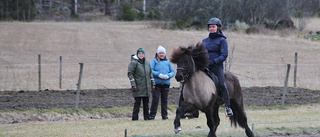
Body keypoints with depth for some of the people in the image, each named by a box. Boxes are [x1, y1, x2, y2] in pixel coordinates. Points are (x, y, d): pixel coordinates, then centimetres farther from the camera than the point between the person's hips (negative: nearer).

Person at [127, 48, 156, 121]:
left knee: (146, 103, 8)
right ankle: (135, 117, -4)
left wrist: (153, 84, 17)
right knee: (137, 102, -7)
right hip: (138, 87, -6)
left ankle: (147, 117, 13)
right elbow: (130, 73, -8)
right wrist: (133, 85, -15)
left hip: (146, 87, 6)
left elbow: (150, 73, 22)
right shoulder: (134, 63, -4)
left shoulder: (147, 63, 16)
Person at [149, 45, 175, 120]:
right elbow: (150, 70, -5)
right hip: (157, 83, -3)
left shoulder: (168, 62, 14)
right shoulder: (154, 61, 6)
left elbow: (173, 72, 9)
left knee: (165, 100, 5)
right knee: (155, 99, -8)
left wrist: (168, 76, -11)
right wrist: (159, 75, -17)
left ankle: (164, 115, 11)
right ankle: (152, 115, -3)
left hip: (166, 83, 3)